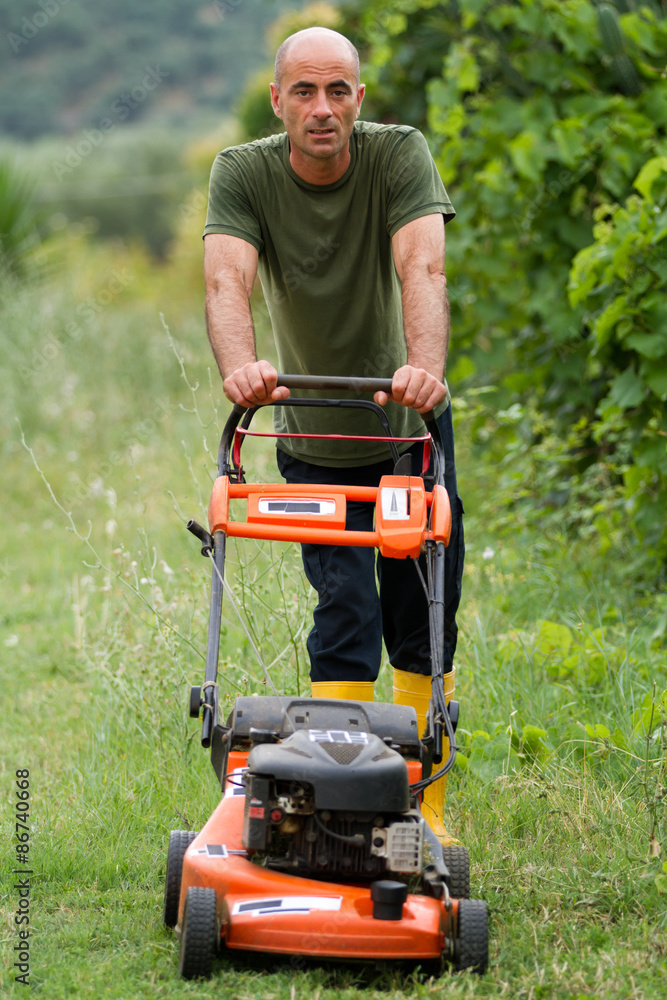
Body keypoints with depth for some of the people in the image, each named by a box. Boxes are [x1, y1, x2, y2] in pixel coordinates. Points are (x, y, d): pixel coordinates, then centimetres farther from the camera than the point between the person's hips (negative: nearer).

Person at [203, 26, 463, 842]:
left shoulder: (399, 155, -17)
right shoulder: (242, 173, -15)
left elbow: (422, 267, -32)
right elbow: (228, 281, -31)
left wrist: (426, 367, -51)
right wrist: (239, 366, -53)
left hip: (408, 426, 1)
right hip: (313, 440, -1)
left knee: (423, 619, 3)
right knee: (345, 617, -10)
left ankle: (422, 806, 14)